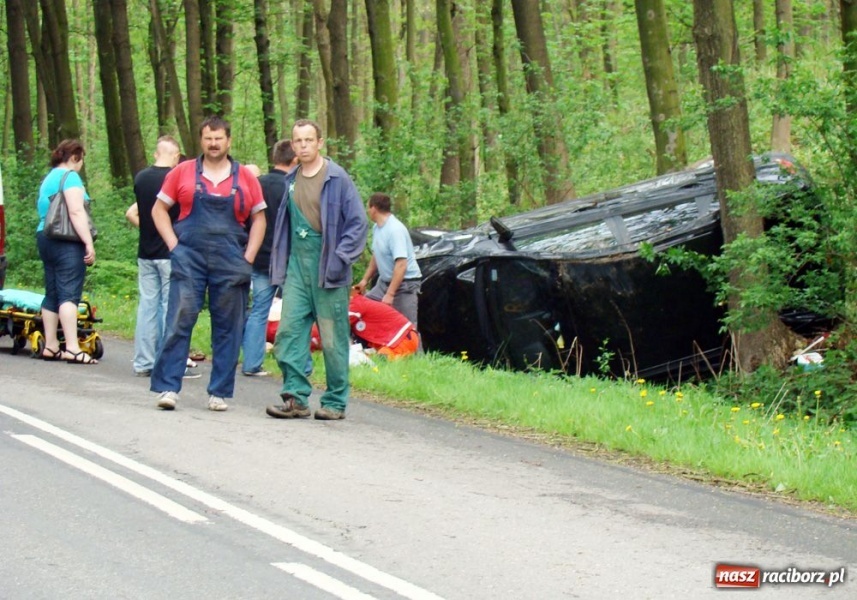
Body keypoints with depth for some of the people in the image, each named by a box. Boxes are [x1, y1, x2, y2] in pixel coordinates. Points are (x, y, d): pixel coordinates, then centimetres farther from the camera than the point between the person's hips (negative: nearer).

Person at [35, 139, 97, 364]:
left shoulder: (48, 179, 21)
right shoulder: (69, 176, -7)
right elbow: (76, 212, -17)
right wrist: (89, 243, -20)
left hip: (45, 237, 9)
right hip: (67, 242, -9)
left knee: (52, 294, 11)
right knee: (69, 293, -14)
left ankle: (50, 346, 13)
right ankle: (72, 348, -21)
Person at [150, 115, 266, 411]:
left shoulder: (245, 178, 8)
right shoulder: (183, 173, 5)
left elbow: (259, 218, 12)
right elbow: (159, 210, 9)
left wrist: (248, 257, 1)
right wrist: (174, 246, -2)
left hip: (230, 263, 1)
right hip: (189, 260, -1)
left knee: (227, 328, 4)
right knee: (179, 321, -7)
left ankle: (219, 392, 11)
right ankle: (167, 387, -5)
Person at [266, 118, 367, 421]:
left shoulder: (337, 179, -5)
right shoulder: (290, 181, 12)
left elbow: (358, 222, -5)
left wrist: (340, 258, -13)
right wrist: (279, 264, 12)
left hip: (326, 268, -5)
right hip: (296, 264, 5)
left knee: (333, 339, 0)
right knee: (289, 331, -3)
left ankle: (335, 402, 7)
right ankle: (296, 397, 0)